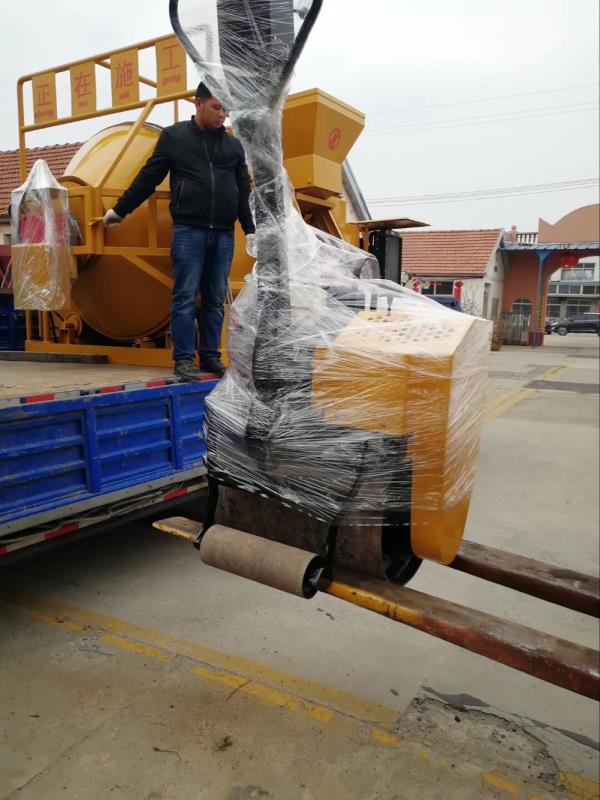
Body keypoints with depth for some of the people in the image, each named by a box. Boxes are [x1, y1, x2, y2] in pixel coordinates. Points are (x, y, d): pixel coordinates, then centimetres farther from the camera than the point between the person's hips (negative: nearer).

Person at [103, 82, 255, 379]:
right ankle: (184, 359, 0)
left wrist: (250, 230, 12)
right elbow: (148, 178, 8)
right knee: (185, 297, -6)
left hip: (223, 233, 4)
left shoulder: (233, 145, 16)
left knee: (216, 299, 5)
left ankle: (211, 356, 13)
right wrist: (120, 210, 10)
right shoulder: (174, 136, 6)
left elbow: (243, 193, 18)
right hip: (188, 230, -3)